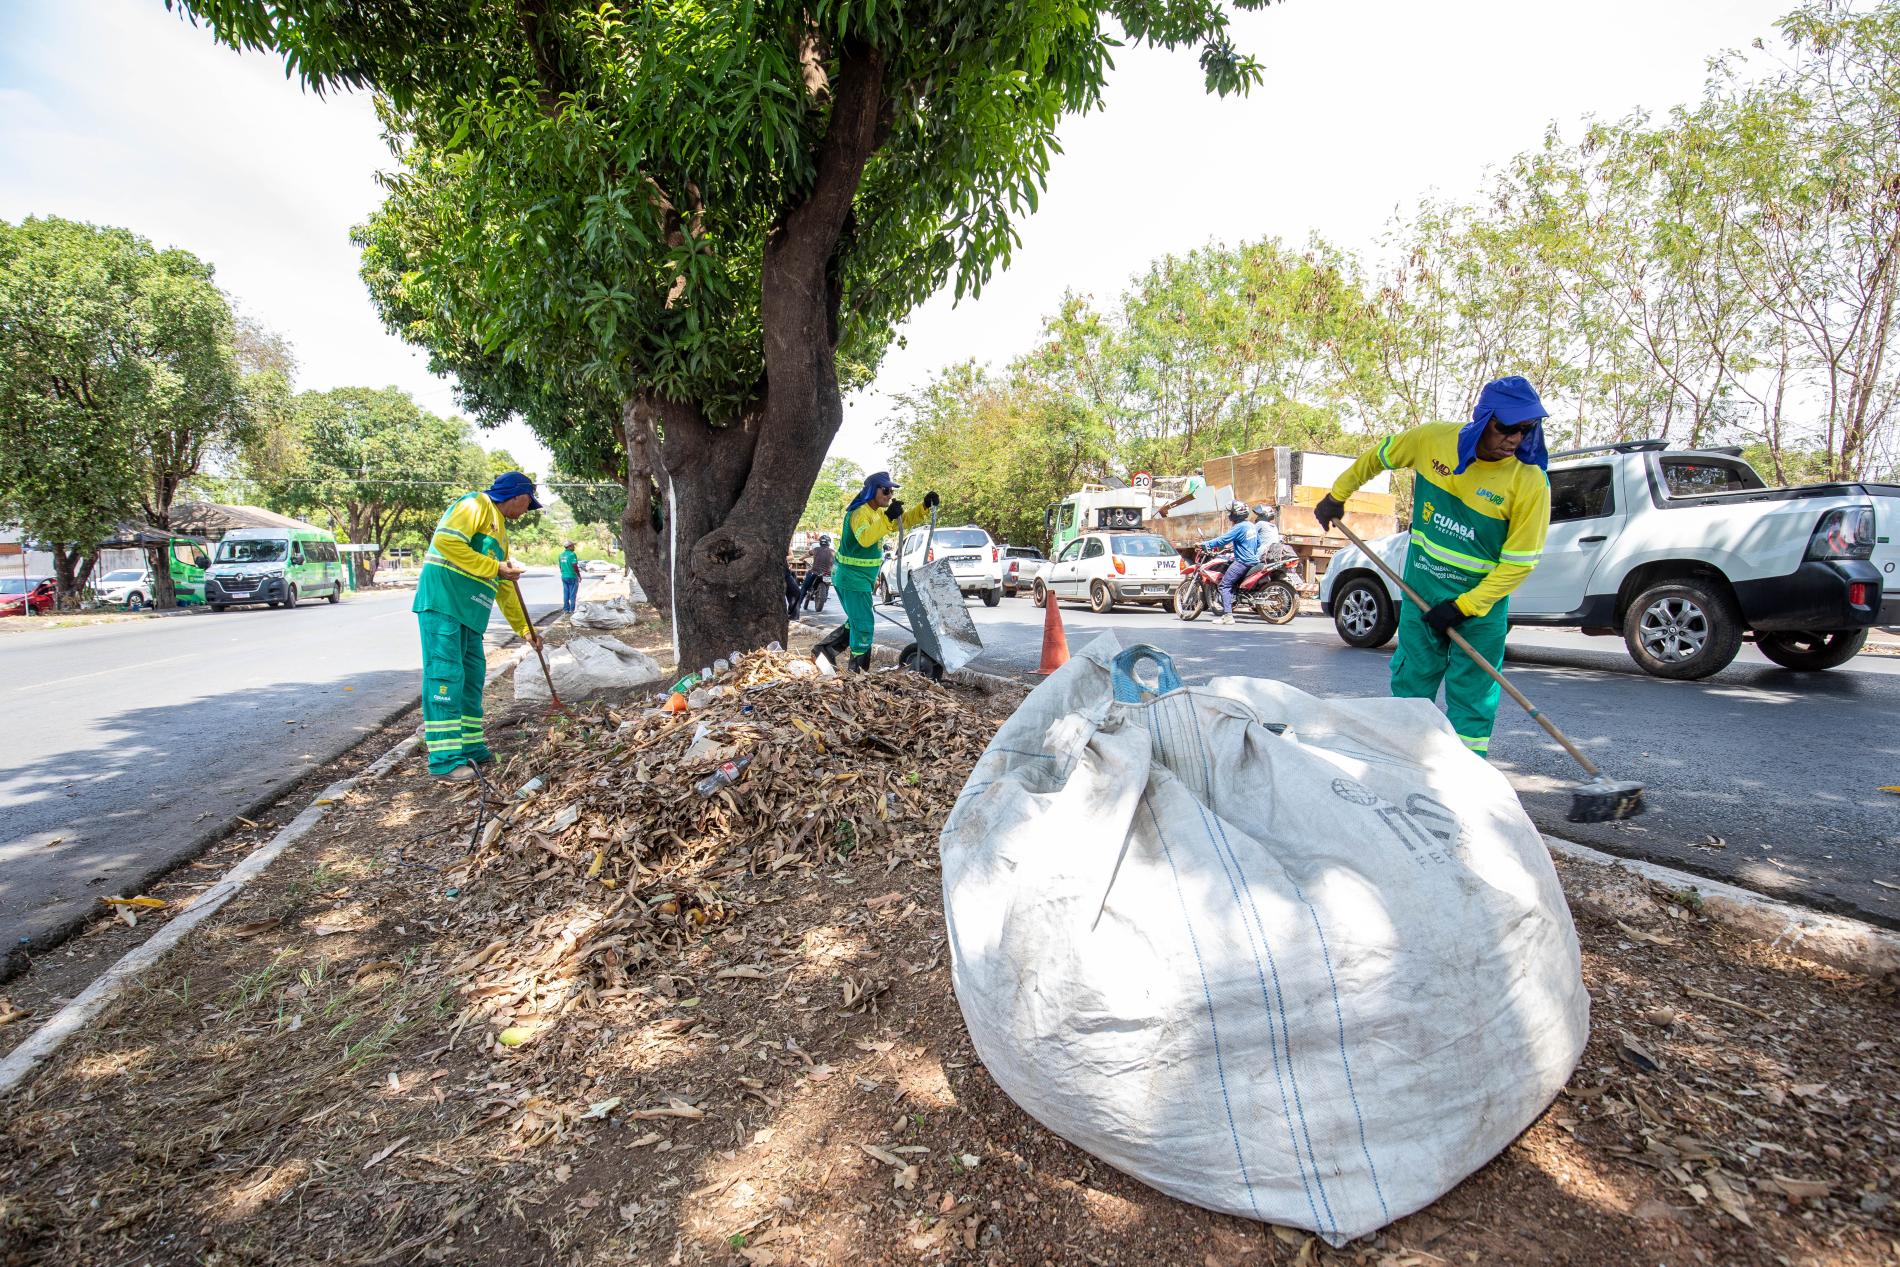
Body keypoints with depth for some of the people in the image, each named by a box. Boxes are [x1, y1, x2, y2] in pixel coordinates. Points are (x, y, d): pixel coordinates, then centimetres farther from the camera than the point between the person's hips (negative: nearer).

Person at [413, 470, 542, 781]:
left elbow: (504, 588, 28)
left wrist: (524, 628, 27)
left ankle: (470, 748, 17)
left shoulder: (500, 529, 25)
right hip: (443, 601, -10)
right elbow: (445, 540, -19)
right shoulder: (476, 504, -3)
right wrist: (494, 567, -15)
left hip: (468, 611, 10)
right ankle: (445, 759, -12)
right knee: (445, 673, -11)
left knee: (471, 676, 10)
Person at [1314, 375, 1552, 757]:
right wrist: (1337, 495, 16)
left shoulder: (1530, 482, -17)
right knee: (1410, 683, 13)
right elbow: (1378, 456, 10)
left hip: (1481, 599, -3)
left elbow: (1519, 561, -14)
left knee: (1472, 696, 1)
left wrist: (1463, 606, -18)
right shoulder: (1432, 439, -10)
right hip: (1422, 589, 3)